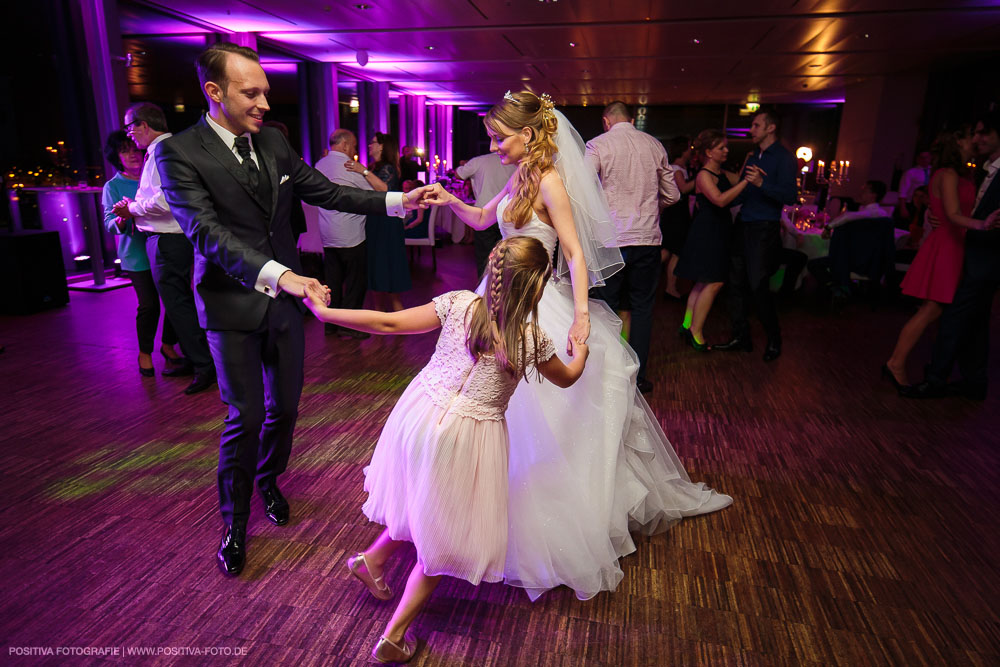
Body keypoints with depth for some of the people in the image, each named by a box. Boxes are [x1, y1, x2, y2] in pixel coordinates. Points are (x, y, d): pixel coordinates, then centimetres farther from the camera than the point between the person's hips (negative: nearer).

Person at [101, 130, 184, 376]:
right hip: (138, 254, -3)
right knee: (149, 305, -8)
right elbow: (109, 222, -3)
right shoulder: (113, 186, 4)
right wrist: (121, 221, -25)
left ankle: (168, 345, 20)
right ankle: (145, 352, 14)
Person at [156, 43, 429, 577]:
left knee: (285, 406, 13)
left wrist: (396, 201, -4)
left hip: (285, 296, 5)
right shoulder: (179, 153, -12)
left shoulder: (273, 142, 4)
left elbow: (326, 192, 6)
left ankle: (267, 481, 42)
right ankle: (235, 519, 24)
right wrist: (279, 274, -38)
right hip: (233, 306, -5)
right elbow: (206, 231, -24)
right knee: (246, 416, 0)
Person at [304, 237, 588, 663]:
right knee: (445, 535, 14)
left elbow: (389, 324, -9)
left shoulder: (459, 304, -8)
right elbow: (567, 379, 10)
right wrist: (580, 350, 32)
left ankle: (373, 556, 43)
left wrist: (325, 312, 1)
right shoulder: (533, 339, -10)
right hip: (469, 434, -3)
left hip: (421, 412, 4)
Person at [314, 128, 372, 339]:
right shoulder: (349, 167, -11)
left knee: (333, 280, 13)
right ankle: (348, 325, 6)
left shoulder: (319, 165, 11)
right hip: (350, 235, -7)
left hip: (327, 235, 8)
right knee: (356, 281, 2)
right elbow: (373, 195, -4)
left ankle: (331, 323, 20)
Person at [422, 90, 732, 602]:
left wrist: (581, 314, -29)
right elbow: (481, 220, 21)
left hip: (538, 306, -8)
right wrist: (451, 201, 2)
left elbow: (576, 253, -20)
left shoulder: (550, 182, -15)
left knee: (552, 418, 2)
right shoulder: (519, 179, 9)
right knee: (517, 411, 17)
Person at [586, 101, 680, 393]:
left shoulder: (597, 145, -3)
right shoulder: (655, 145, 7)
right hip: (647, 237, 3)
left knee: (607, 308, 8)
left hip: (610, 239, -2)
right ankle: (637, 376, 16)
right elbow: (672, 195, 13)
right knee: (642, 308, 11)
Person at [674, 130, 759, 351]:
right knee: (714, 282, -11)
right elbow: (720, 200, -26)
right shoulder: (703, 175, -13)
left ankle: (687, 325, 18)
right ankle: (696, 331, -3)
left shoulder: (724, 174, 14)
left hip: (719, 231, 9)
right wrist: (746, 181, -27)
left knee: (704, 282, 10)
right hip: (707, 231, -9)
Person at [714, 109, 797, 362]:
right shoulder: (753, 156, 17)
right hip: (743, 225, 8)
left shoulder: (783, 158, -8)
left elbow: (790, 196, -20)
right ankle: (741, 336, 17)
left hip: (764, 229, -8)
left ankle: (774, 339, 10)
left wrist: (762, 183, -31)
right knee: (737, 283, 8)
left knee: (757, 286, -7)